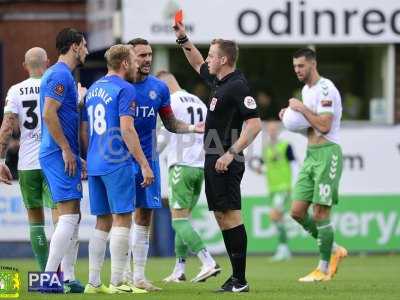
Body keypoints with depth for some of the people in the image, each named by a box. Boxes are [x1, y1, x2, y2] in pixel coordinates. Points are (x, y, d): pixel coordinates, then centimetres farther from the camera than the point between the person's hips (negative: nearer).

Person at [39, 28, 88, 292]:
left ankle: (67, 278, 13)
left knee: (73, 217, 11)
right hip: (60, 154, -10)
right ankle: (48, 277, -15)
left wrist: (75, 155, 24)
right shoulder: (60, 75, -13)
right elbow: (48, 114, -22)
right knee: (69, 216, -12)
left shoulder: (63, 75, 19)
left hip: (64, 154, 10)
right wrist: (66, 150, -19)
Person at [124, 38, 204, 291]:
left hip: (148, 159, 4)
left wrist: (193, 128, -3)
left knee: (144, 217, 3)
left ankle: (139, 275, 8)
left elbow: (171, 124, 14)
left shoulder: (159, 88, 6)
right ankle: (124, 273, 6)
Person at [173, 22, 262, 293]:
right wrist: (183, 39, 27)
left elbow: (254, 123, -22)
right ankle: (236, 278, 13)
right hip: (213, 160, 10)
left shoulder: (237, 86, -15)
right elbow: (198, 64, 35)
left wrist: (231, 153, -25)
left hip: (226, 162, -10)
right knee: (222, 216, 10)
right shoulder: (218, 80, 13)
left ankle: (240, 280, -10)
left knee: (231, 215, -10)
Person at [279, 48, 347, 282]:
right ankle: (334, 250, 19)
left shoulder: (325, 89, -13)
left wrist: (302, 108, -14)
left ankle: (324, 269, 1)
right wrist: (291, 115, 8)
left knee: (320, 213, -8)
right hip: (310, 155, 9)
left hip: (327, 153, -9)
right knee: (297, 212, 4)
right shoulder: (306, 89, 16)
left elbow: (324, 126, -22)